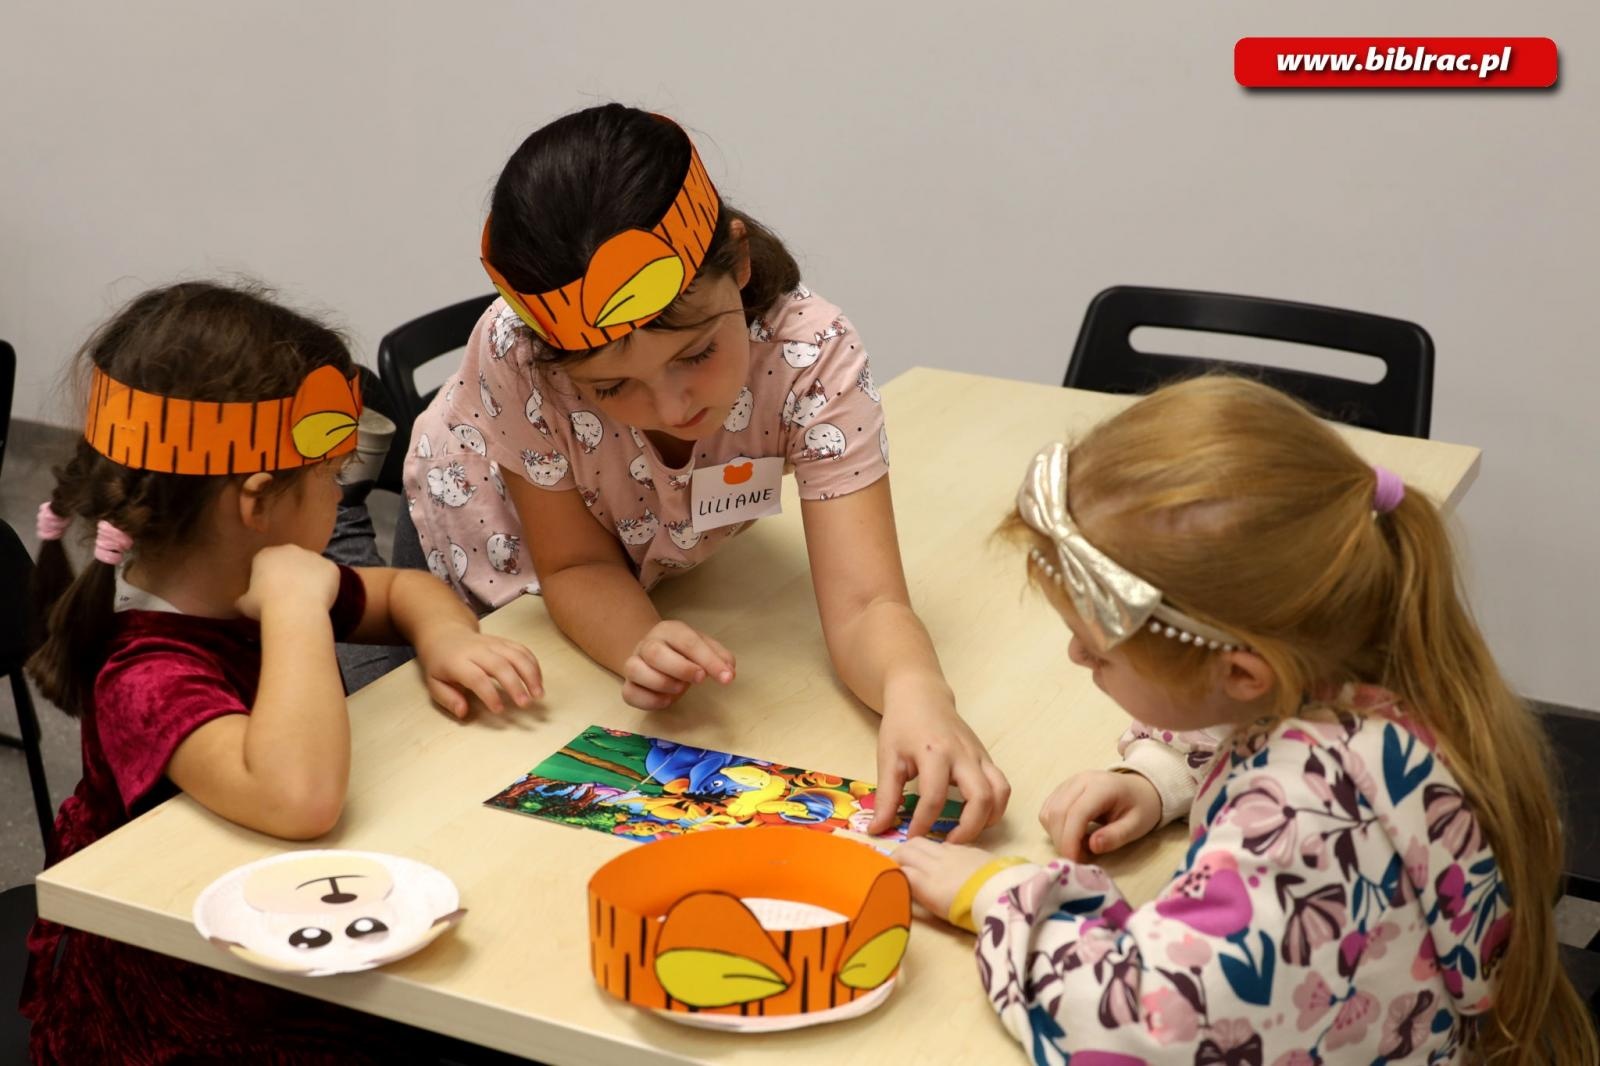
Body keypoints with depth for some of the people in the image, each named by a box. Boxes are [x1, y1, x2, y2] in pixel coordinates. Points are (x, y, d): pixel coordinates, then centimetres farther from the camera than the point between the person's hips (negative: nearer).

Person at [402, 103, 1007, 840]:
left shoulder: (812, 352, -37)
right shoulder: (516, 359, -40)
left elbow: (862, 604, -42)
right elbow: (577, 564, -26)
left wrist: (916, 690, -65)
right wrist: (640, 645, -48)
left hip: (663, 571, 1)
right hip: (492, 565, 0)